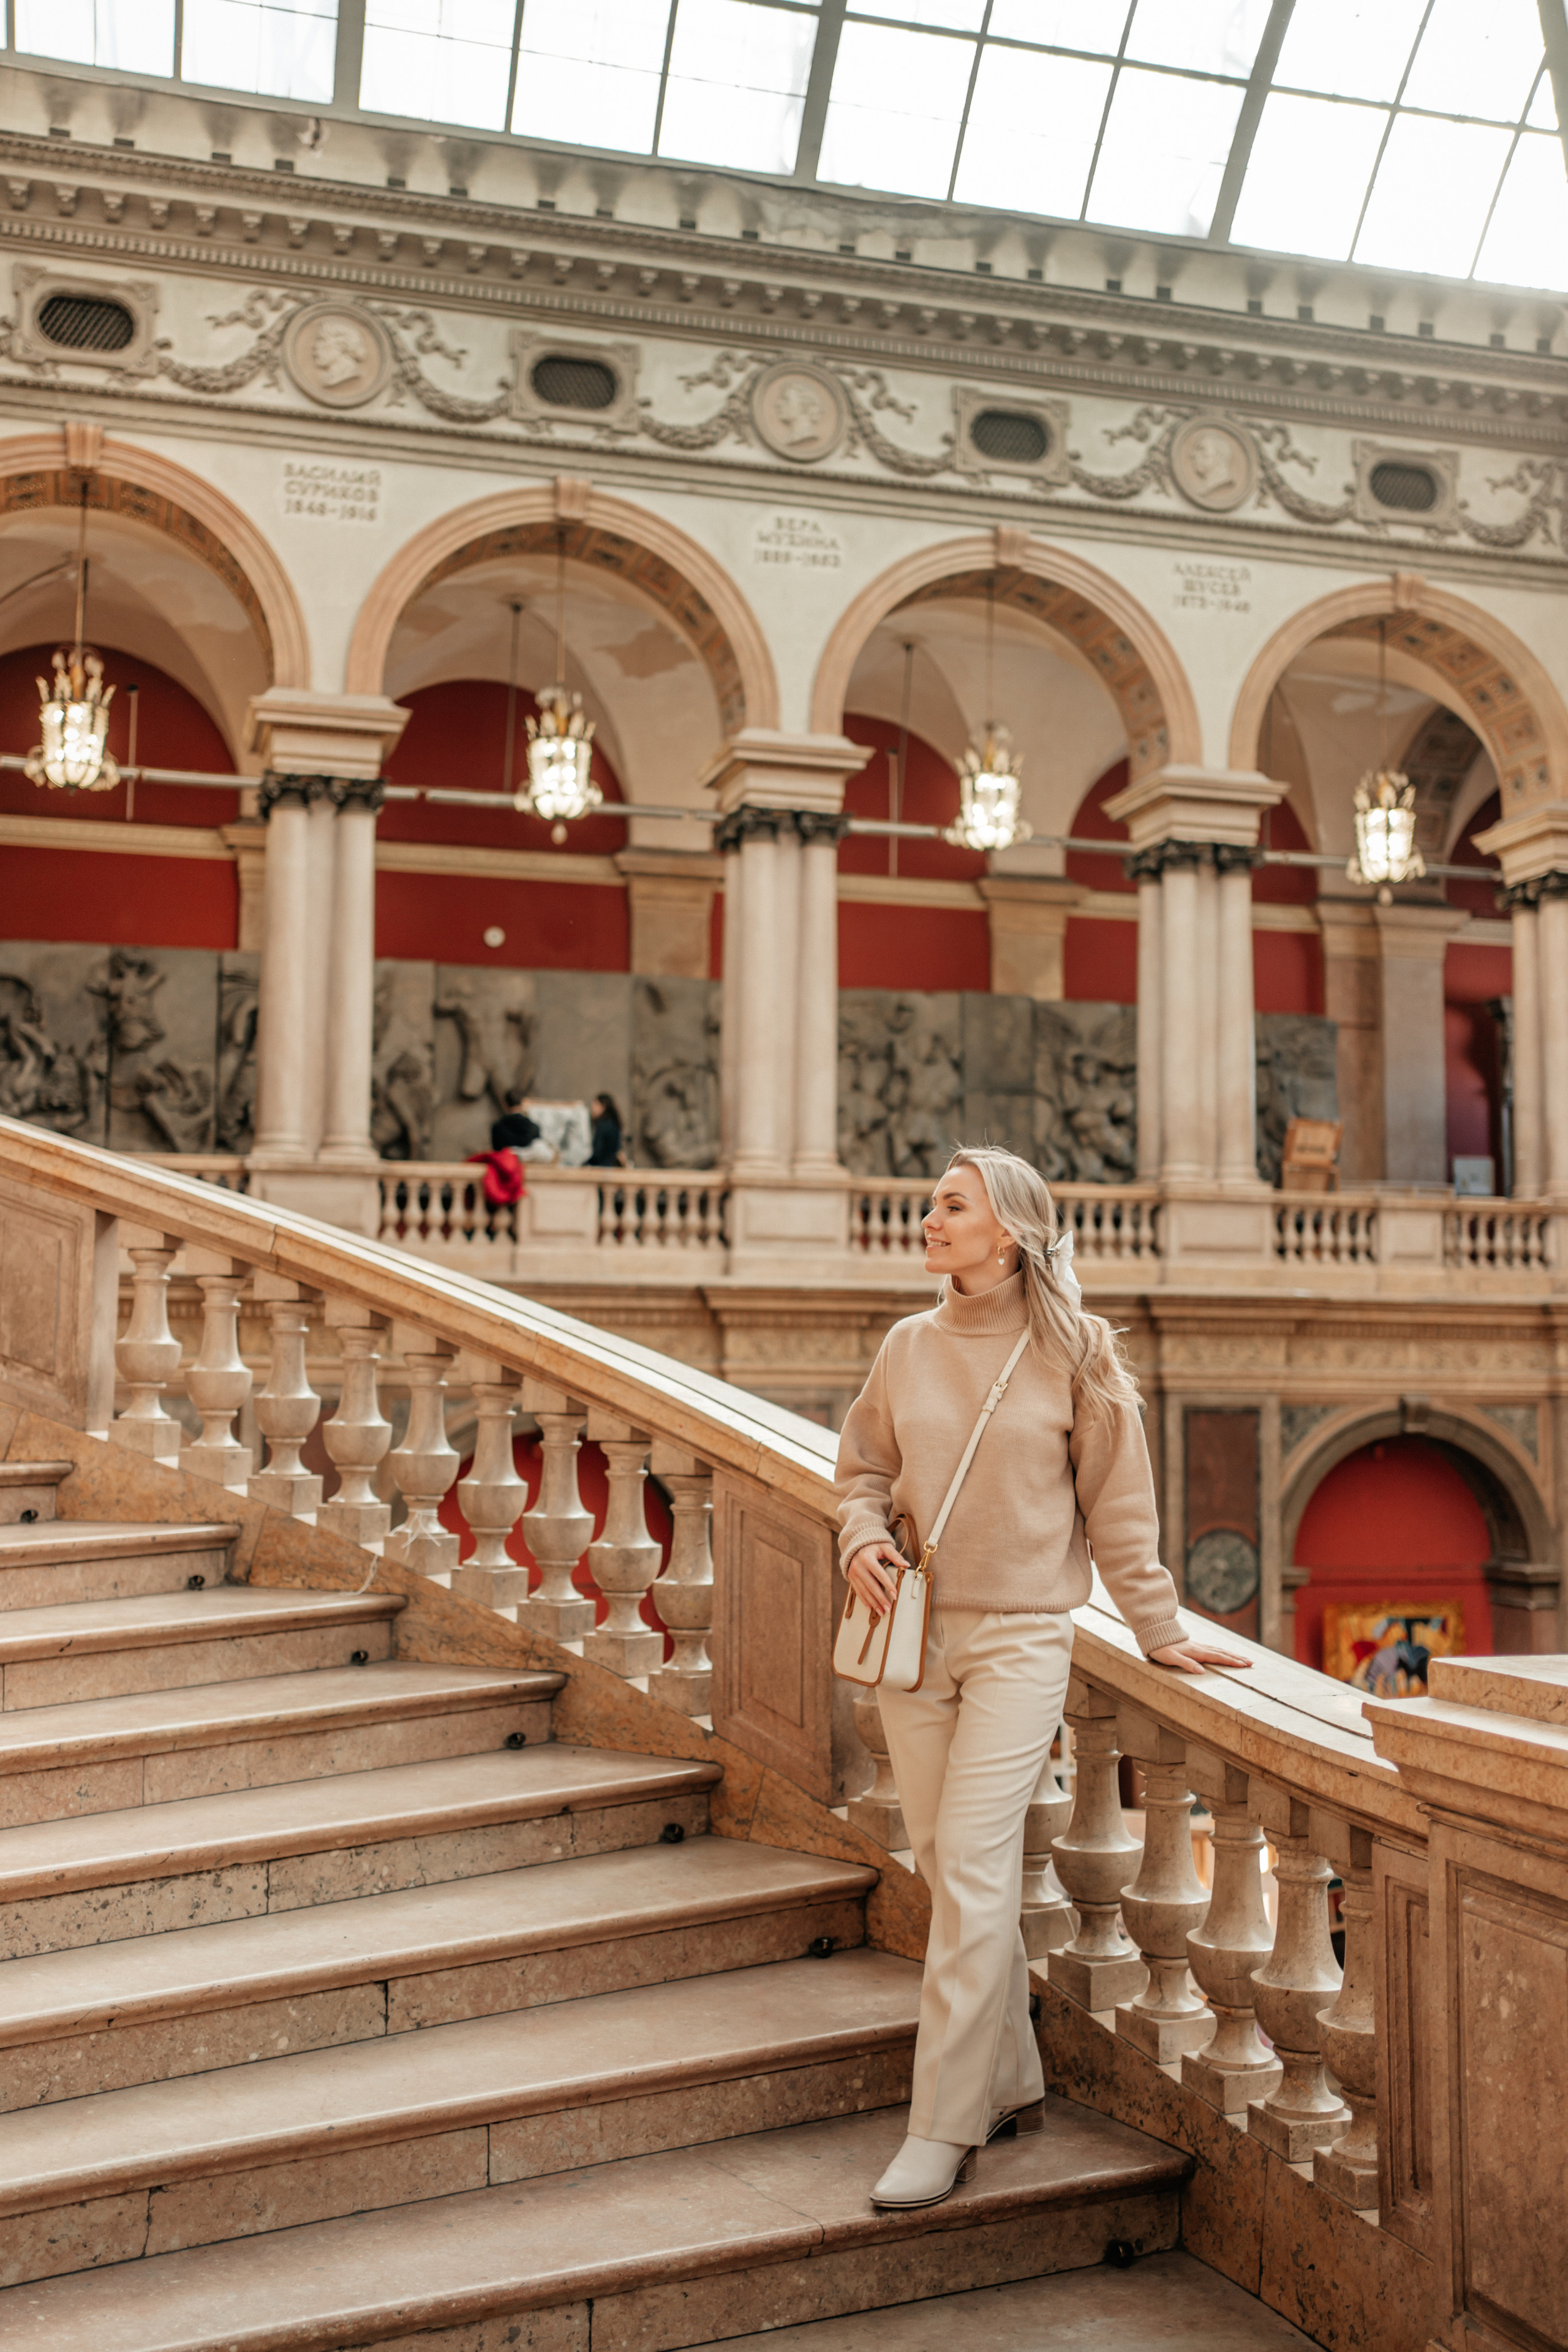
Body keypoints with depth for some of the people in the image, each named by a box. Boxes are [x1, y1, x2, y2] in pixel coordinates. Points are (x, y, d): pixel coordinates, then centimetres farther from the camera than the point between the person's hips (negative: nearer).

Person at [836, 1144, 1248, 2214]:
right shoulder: (909, 1345, 6)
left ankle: (945, 2130, 1)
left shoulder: (1075, 1350, -4)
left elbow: (1118, 1506, 2)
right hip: (913, 1634, 4)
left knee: (973, 1873, -9)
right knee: (951, 1872, 10)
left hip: (1019, 1638, -4)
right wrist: (863, 1536, -4)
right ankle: (1013, 2083, 27)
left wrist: (1158, 1631, 5)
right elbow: (864, 1467, 16)